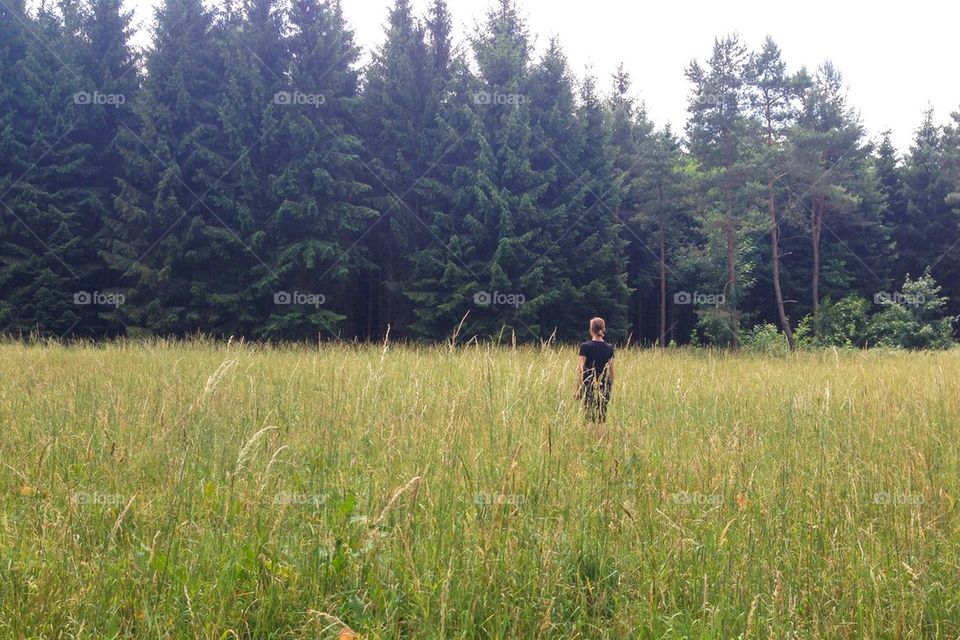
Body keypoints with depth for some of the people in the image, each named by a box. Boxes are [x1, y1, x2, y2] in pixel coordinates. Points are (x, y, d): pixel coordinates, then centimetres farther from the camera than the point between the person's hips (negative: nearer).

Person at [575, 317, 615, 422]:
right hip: (604, 385, 3)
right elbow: (611, 370, 9)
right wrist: (610, 386, 19)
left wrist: (578, 388, -3)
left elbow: (580, 369, -7)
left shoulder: (585, 346, -5)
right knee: (602, 415, 6)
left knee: (589, 414, -1)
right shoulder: (609, 348, 5)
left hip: (589, 384, -3)